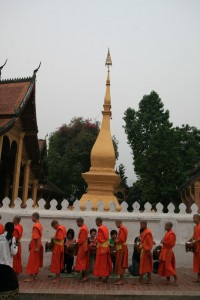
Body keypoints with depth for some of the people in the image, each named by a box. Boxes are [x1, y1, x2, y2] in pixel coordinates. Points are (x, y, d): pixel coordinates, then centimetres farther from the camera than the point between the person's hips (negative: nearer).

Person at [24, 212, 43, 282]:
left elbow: (36, 238, -24)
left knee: (32, 262, -3)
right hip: (38, 246, 9)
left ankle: (31, 277, 2)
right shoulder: (39, 225, 9)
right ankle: (36, 276, 21)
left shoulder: (35, 226, -20)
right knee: (36, 261, 14)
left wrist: (36, 247, -23)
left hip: (35, 247, -9)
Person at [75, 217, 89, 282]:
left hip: (82, 247, -10)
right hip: (83, 246, 10)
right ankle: (84, 275, 19)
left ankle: (85, 275, -4)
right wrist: (77, 242, 11)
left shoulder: (83, 229, -20)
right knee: (83, 261, 13)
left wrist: (76, 243, -9)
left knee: (81, 261, -6)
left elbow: (81, 240, -22)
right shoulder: (84, 227, 11)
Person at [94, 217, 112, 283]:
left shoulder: (100, 229, -15)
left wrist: (96, 239, 0)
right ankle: (107, 278, 17)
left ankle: (100, 279, 4)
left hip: (101, 248, -8)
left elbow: (99, 239, -19)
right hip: (106, 247, 8)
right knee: (106, 263, 12)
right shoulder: (105, 228, 10)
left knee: (100, 263, -1)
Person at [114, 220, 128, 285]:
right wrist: (117, 241, 7)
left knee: (120, 263, -6)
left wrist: (116, 241, -9)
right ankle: (121, 278, 21)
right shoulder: (124, 228, 13)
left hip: (121, 248, -10)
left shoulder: (122, 229, -18)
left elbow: (121, 239, -25)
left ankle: (121, 280, -2)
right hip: (123, 247, 10)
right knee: (122, 263, 14)